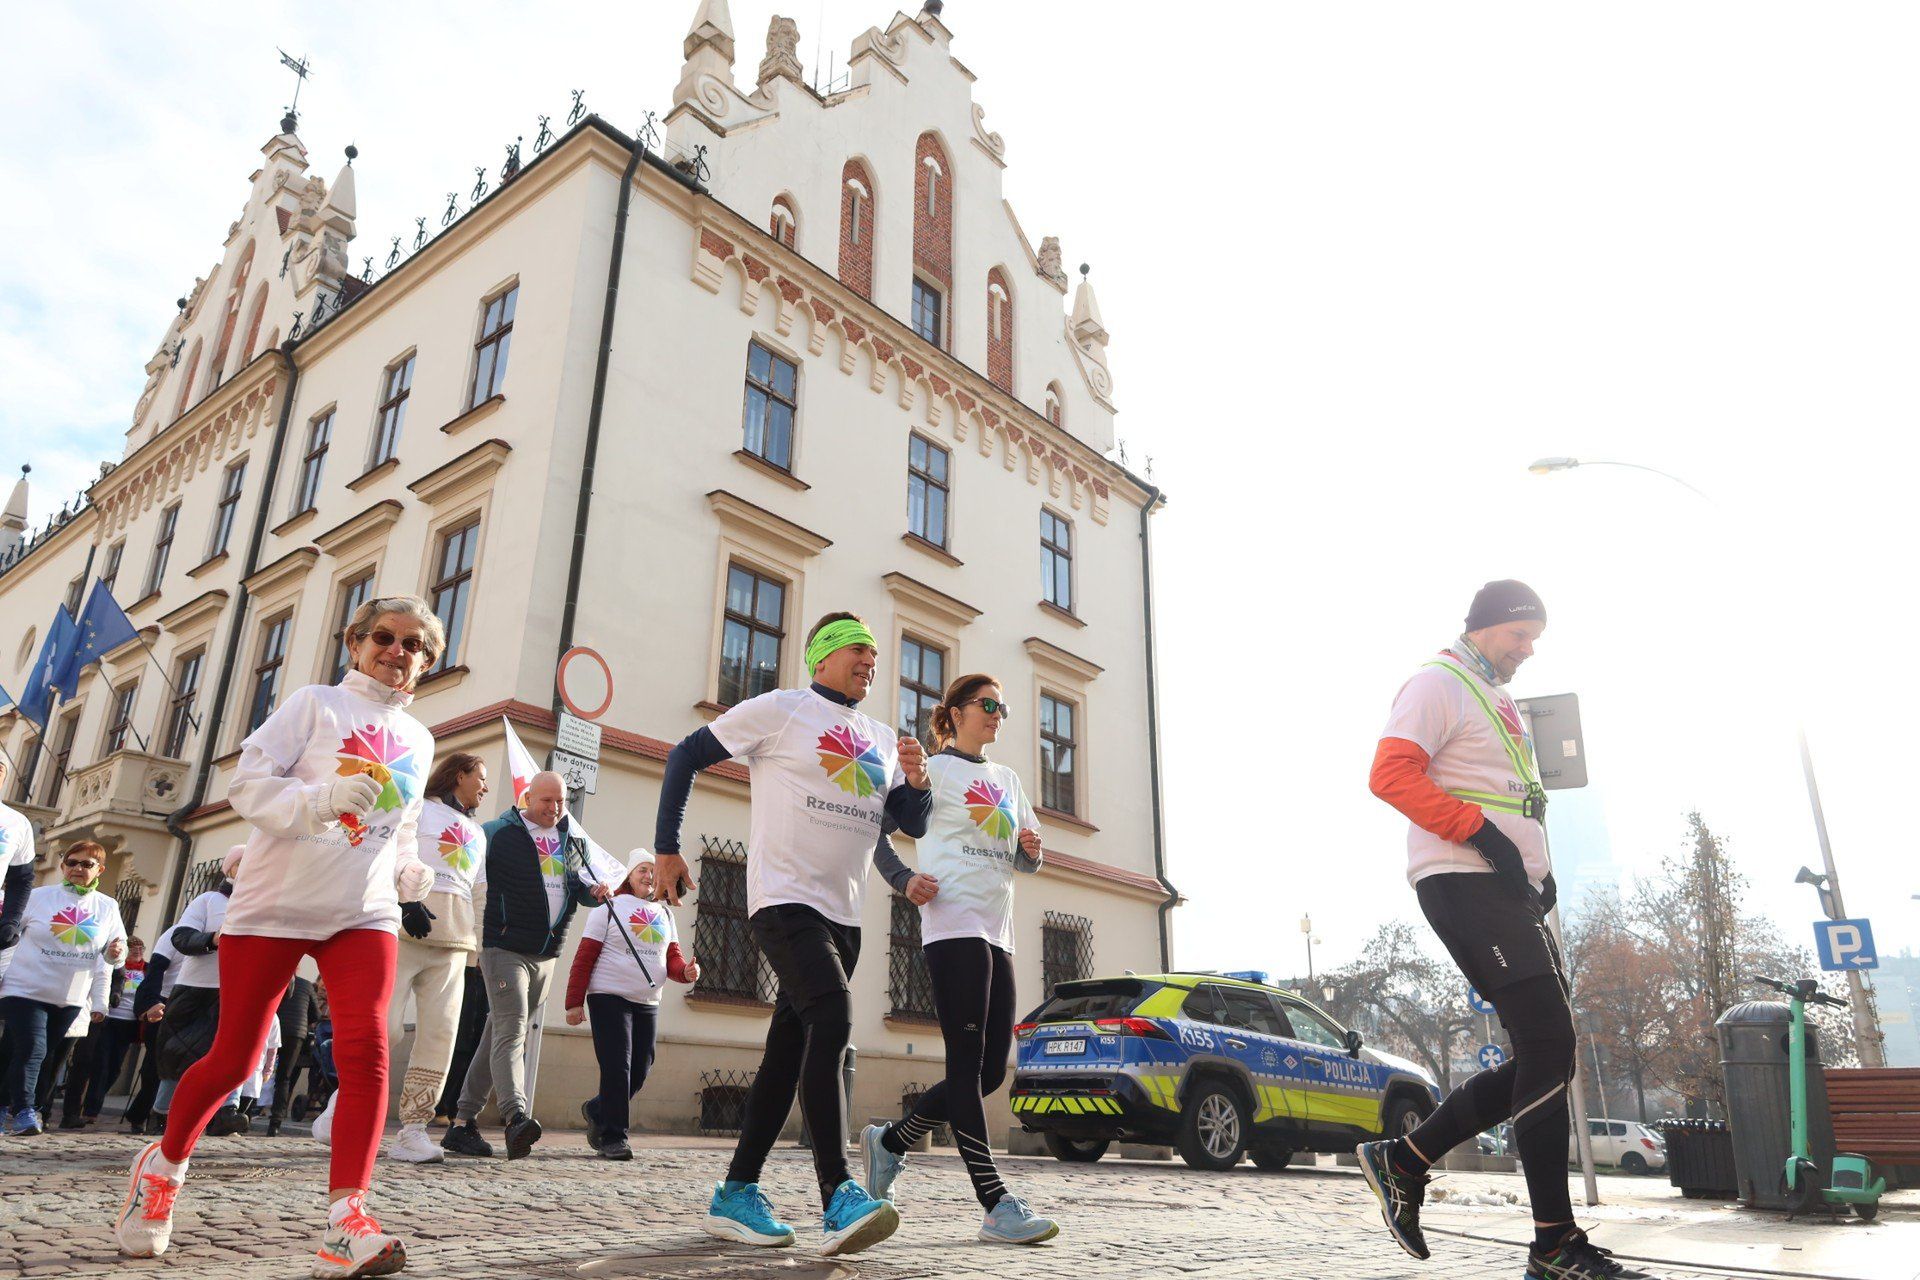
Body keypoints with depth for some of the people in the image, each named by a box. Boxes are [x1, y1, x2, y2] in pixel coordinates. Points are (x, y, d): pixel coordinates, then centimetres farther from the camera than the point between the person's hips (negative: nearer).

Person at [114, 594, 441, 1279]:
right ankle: (163, 1164, 36)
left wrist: (407, 871, 6)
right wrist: (322, 799, -24)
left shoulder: (418, 740, 15)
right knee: (233, 1058, 6)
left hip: (364, 913, 3)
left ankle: (345, 1225, -17)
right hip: (275, 903, -3)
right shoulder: (316, 704, 0)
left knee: (366, 1049, -16)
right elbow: (246, 782, -8)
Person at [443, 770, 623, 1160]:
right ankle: (516, 1118, -27)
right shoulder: (498, 833, -3)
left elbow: (583, 886, 22)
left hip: (546, 955, 6)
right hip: (505, 948, -6)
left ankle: (464, 1123, 18)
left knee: (499, 1035, 11)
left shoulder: (575, 842, 13)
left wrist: (598, 890, 0)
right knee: (511, 1031, -17)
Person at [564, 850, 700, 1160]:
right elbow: (584, 956, -4)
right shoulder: (610, 908, 0)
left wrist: (686, 971, -12)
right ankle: (613, 1138, -2)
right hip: (609, 997, -5)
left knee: (639, 1071, 7)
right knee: (617, 1068, -11)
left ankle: (596, 1110, 31)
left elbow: (672, 958, 12)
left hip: (647, 1003, 5)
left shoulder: (665, 914, 15)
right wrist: (574, 1003, -11)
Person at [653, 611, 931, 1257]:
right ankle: (838, 1196, -23)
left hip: (844, 915, 7)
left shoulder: (883, 740, 15)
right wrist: (666, 849, -4)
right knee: (831, 1019, -24)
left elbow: (914, 826, 15)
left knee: (792, 1048, 8)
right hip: (785, 899, -7)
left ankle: (736, 1194, 18)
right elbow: (687, 756, 0)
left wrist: (917, 782, -7)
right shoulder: (781, 709, -2)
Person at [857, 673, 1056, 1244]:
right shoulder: (934, 769, 2)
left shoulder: (1007, 779, 22)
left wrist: (1032, 849, 2)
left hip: (997, 933, 8)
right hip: (953, 924, -8)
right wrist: (906, 881, -20)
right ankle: (997, 1206, -9)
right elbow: (878, 829, -3)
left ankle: (890, 1141, 21)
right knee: (968, 1063, -9)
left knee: (991, 1069, 6)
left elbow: (1026, 861, 25)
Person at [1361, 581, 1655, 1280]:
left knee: (1544, 1055, 7)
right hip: (1464, 881, -10)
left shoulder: (1499, 699, 26)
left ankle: (1403, 1160, 15)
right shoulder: (1438, 684, -4)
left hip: (1510, 891, 10)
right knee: (1548, 1047, -12)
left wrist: (1540, 868, 15)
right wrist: (1480, 831, -22)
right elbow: (1392, 774, -18)